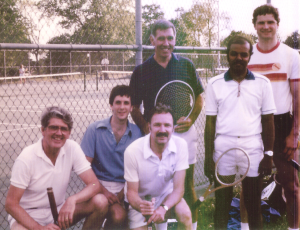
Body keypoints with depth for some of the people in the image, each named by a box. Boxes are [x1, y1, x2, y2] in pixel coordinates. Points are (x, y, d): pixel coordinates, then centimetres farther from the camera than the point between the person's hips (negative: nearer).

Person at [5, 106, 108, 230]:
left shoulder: (72, 148, -10)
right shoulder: (26, 158, -19)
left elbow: (95, 184, -13)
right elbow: (11, 204, -15)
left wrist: (72, 200, -33)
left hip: (59, 210, 5)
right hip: (28, 216, -4)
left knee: (100, 202, -18)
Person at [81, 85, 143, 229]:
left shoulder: (137, 133, 4)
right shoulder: (95, 129, -1)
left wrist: (124, 191, -14)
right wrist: (102, 190, -16)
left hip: (126, 186, 3)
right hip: (102, 184, -2)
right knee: (118, 215, -30)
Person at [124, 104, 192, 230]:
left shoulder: (180, 145, -19)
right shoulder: (132, 151, -25)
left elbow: (178, 188, -16)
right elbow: (131, 192, -16)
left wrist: (163, 208, -35)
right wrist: (140, 205, -39)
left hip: (167, 196, 0)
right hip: (141, 200, 0)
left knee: (185, 214, -27)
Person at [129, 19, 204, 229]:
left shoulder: (186, 65, 5)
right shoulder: (141, 71, 3)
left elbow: (199, 97, 10)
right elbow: (134, 107, 6)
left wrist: (191, 119, -6)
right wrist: (146, 127, -10)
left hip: (184, 132, 0)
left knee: (187, 184, 6)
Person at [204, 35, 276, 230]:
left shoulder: (263, 83, 2)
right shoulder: (215, 84, 2)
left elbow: (268, 121, 4)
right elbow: (210, 123, 2)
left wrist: (268, 155, -1)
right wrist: (208, 157, -2)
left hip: (253, 153, 0)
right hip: (223, 152, 0)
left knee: (254, 207, 9)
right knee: (222, 206, 9)